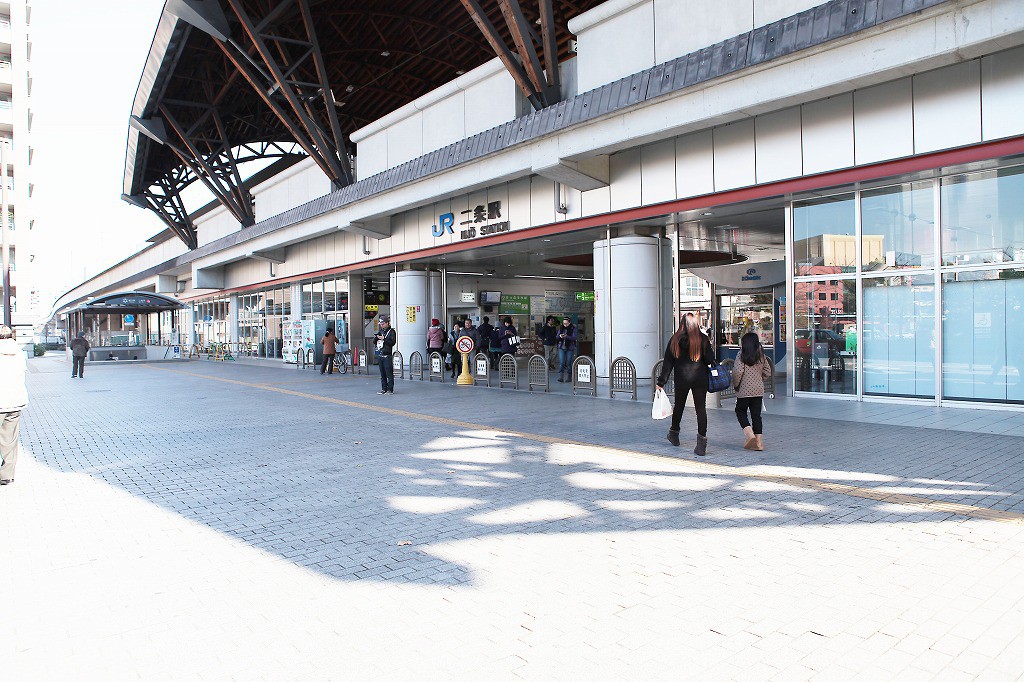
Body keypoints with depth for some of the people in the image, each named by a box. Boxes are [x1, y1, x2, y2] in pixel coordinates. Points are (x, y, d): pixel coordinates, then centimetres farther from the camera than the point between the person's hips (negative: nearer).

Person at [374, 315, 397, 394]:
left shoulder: (391, 331, -1)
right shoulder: (380, 331, 17)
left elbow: (393, 342, -12)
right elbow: (374, 342, 18)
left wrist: (383, 339, -17)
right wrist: (376, 337, -2)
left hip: (387, 355, -6)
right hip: (380, 355, 6)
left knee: (389, 373, -6)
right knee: (382, 374, 9)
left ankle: (390, 389, -2)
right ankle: (384, 389, 13)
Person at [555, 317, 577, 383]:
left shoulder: (573, 329, -4)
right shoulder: (561, 328, 6)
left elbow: (574, 338, -13)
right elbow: (556, 337, 7)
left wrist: (566, 336, -28)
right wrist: (559, 336, -15)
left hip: (570, 348, -2)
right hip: (561, 347, 2)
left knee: (568, 363, 4)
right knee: (561, 363, -7)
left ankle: (569, 377, 17)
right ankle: (560, 377, -8)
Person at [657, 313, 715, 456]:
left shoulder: (675, 340, -3)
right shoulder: (703, 339, -5)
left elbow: (668, 362, -1)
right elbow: (710, 360, -6)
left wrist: (661, 382, 3)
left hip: (681, 379, 1)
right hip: (700, 379, -1)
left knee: (679, 406, 18)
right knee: (700, 408, 0)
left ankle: (674, 433, 38)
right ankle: (702, 441, -7)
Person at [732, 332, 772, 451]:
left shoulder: (742, 354, -9)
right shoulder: (761, 355, 7)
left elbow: (738, 371, -17)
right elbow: (767, 372, 11)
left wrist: (735, 384, -3)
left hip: (745, 389, -5)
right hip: (759, 389, 5)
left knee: (740, 411, 11)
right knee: (756, 414, 8)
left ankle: (749, 434, -7)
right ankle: (758, 441, 8)